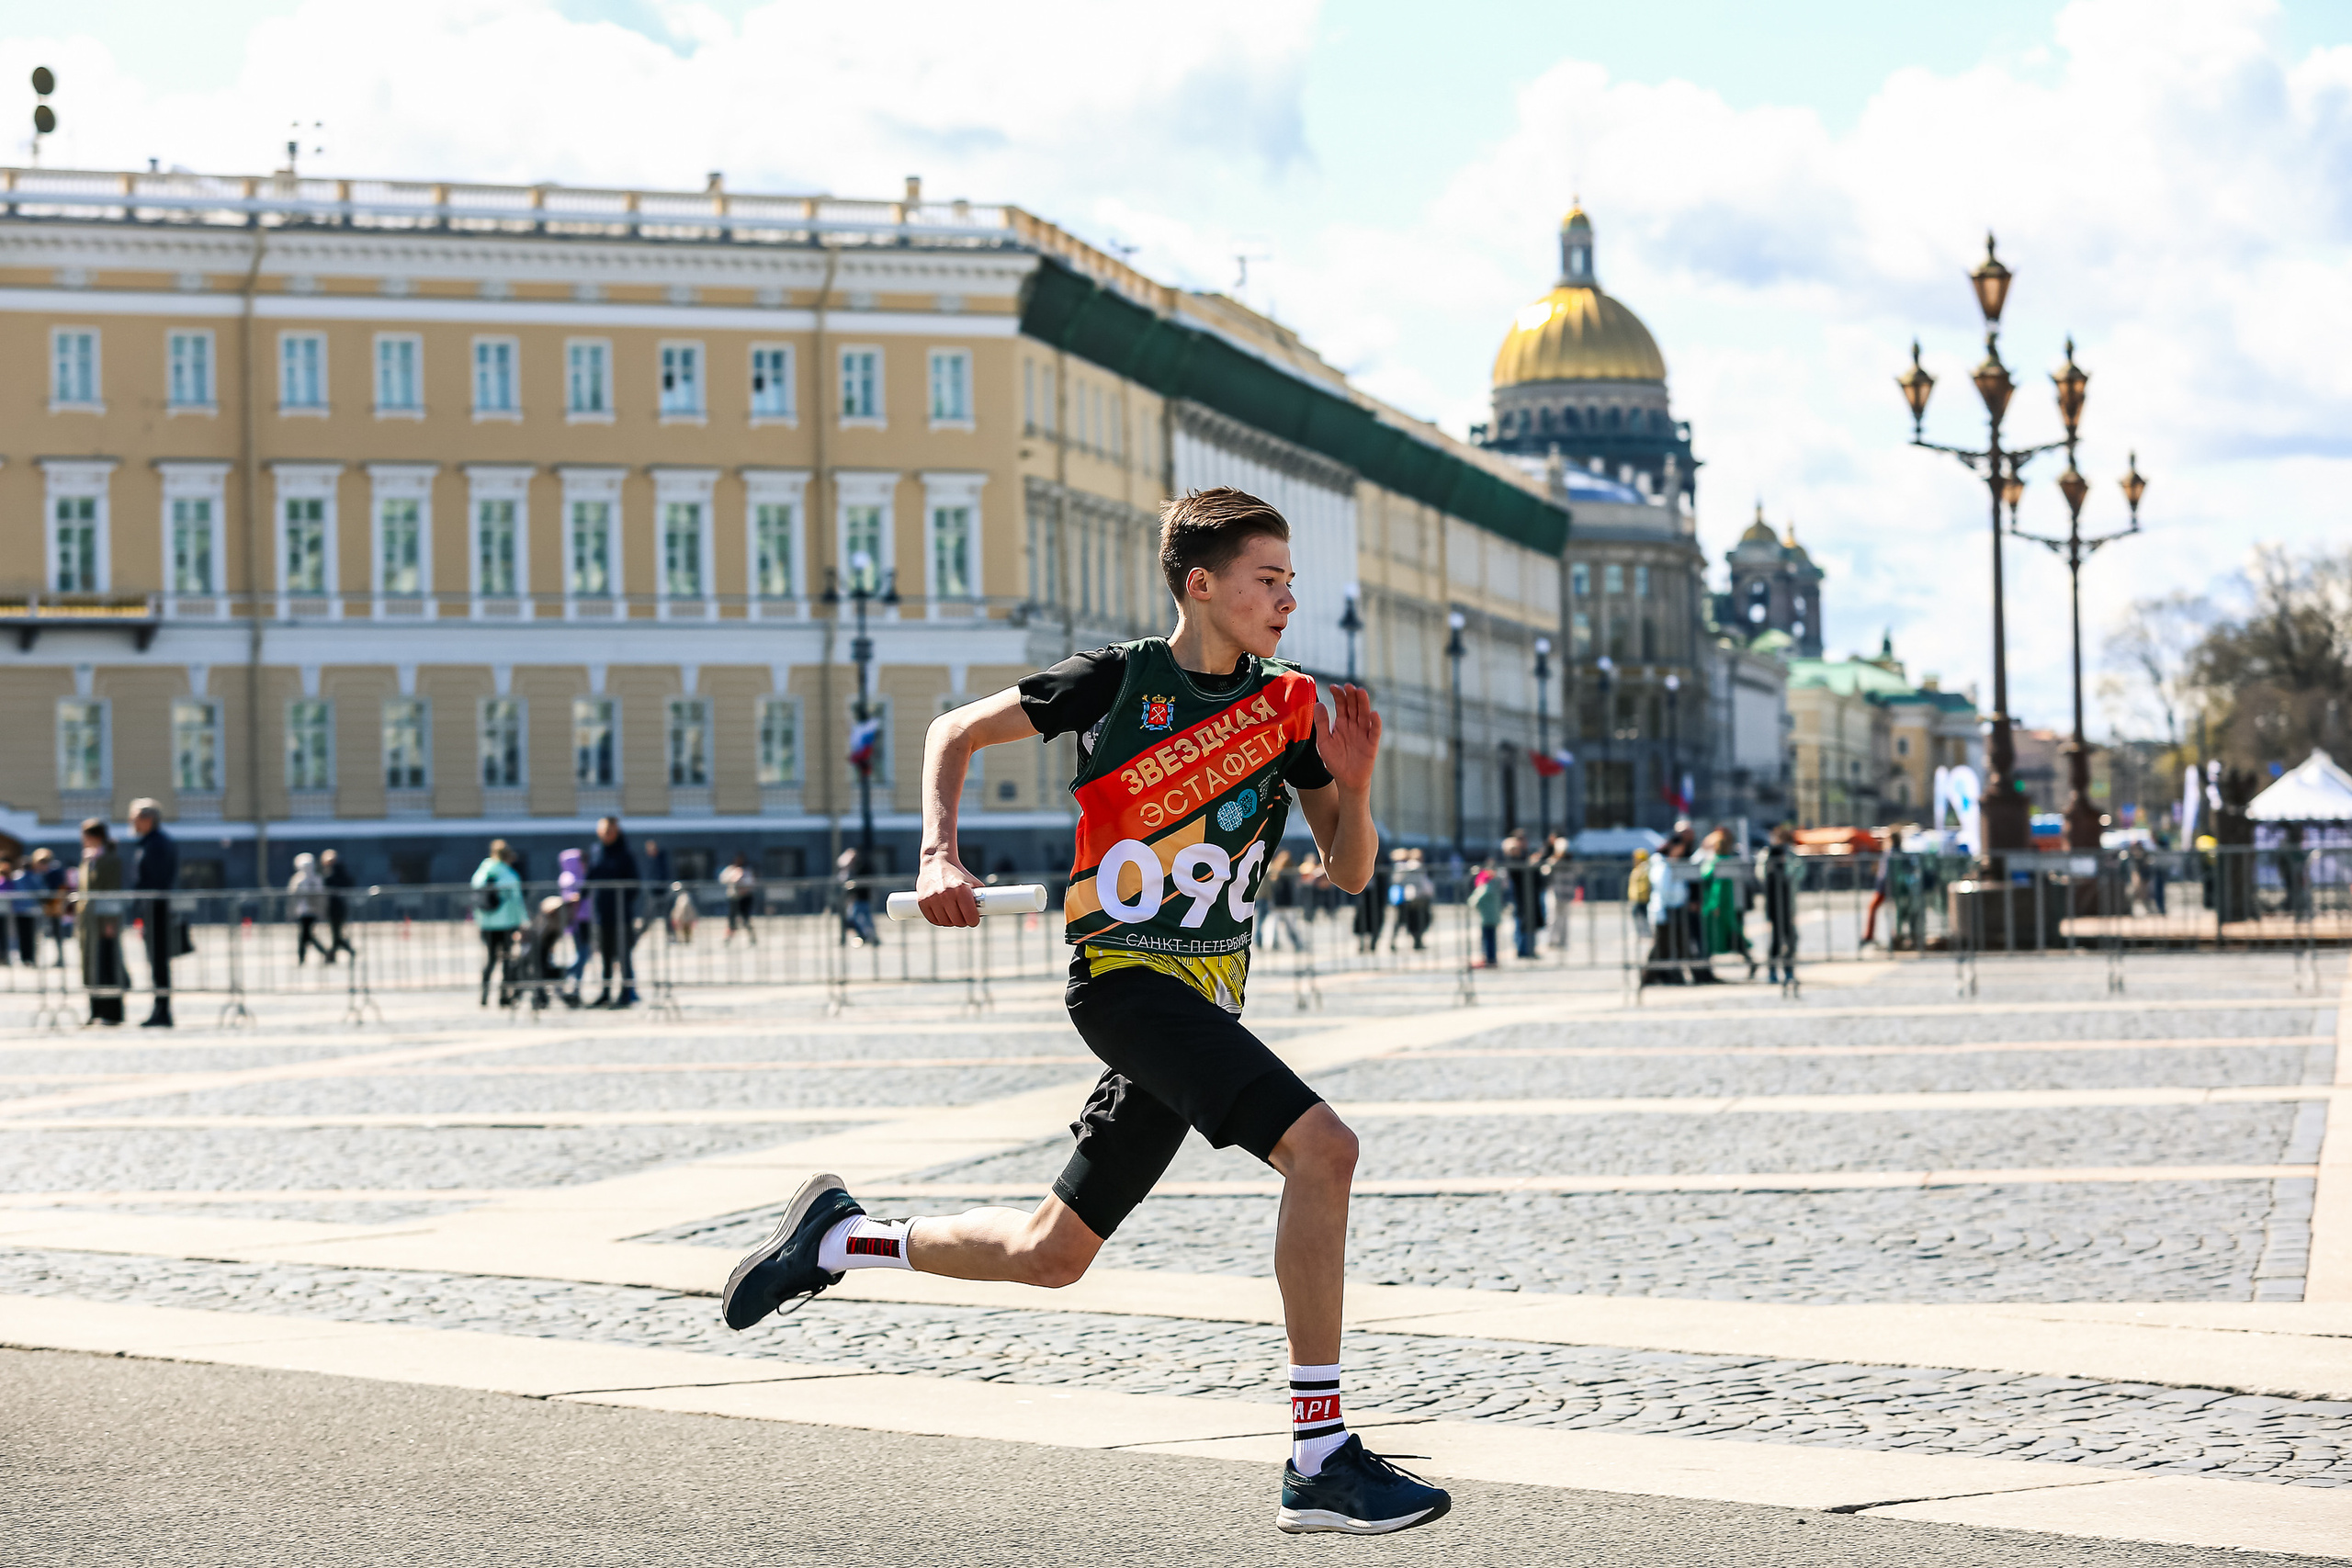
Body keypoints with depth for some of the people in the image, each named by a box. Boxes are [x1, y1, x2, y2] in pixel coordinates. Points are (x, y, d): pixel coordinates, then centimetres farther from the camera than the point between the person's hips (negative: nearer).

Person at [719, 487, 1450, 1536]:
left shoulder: (1290, 705, 7)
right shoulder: (1118, 680, -5)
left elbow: (1349, 873, 9)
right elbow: (956, 731, 7)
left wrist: (1352, 784, -10)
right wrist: (939, 856, -8)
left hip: (1203, 1002, 6)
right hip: (1123, 972, -6)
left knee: (1051, 1254, 11)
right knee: (1321, 1147, -24)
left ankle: (840, 1237, 33)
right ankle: (1321, 1463, -23)